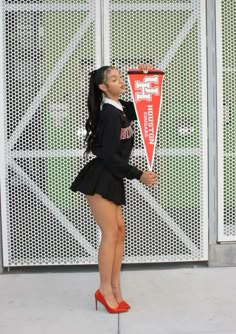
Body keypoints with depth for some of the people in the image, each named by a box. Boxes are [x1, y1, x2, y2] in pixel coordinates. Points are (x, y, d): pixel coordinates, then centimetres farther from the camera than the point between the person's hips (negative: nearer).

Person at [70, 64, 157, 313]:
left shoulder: (121, 109, 11)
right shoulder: (109, 114, -15)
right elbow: (109, 156, -19)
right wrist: (139, 175, -15)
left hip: (111, 180, 9)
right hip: (99, 179, -9)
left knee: (119, 231, 7)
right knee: (110, 233, -8)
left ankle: (114, 289, 12)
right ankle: (105, 290, -1)